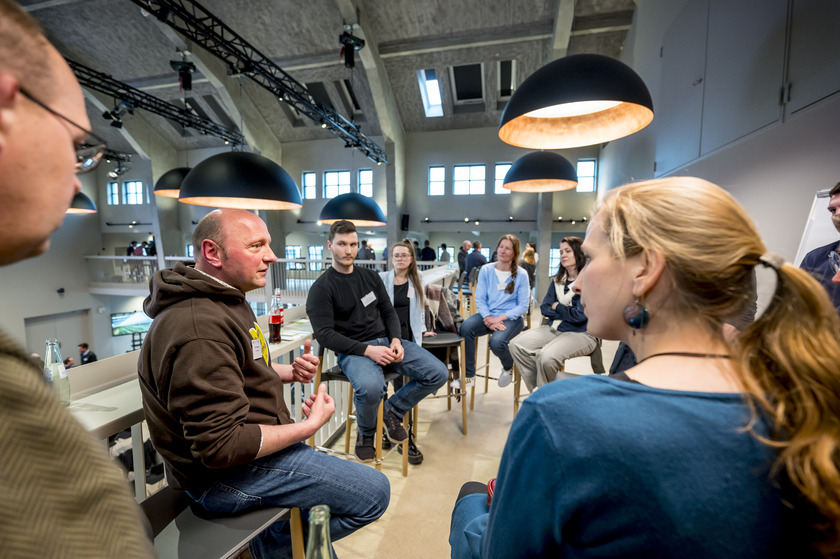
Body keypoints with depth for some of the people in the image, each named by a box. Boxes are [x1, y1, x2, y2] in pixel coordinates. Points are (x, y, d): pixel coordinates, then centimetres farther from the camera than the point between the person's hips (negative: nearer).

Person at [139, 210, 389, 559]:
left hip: (244, 443, 10)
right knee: (374, 492, -9)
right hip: (224, 475, -10)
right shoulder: (200, 328, -28)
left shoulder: (224, 300, 6)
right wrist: (308, 426, -19)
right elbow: (221, 446, -28)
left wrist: (288, 372, 1)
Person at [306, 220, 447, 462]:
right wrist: (367, 350, -21)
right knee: (370, 388, -38)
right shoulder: (321, 288, -5)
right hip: (352, 350, -5)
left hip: (386, 341, 6)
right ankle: (366, 433, 0)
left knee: (438, 373, -10)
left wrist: (396, 340, -6)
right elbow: (325, 334, -12)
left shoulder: (370, 276, 12)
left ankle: (393, 410, 14)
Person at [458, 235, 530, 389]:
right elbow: (480, 299, 3)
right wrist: (488, 318, -15)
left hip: (511, 318, -2)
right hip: (487, 314, 3)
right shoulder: (486, 270, 5)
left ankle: (508, 368, 7)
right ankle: (469, 375, -12)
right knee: (465, 327, -28)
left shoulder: (521, 274, -1)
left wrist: (500, 318, -16)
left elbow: (523, 306, -3)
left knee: (496, 342, -32)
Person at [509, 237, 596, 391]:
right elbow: (544, 308, 9)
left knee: (547, 356, -33)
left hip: (580, 333, -6)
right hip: (554, 328, 7)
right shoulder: (557, 280, 15)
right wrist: (566, 313, -8)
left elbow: (580, 315, -16)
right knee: (516, 345, -15)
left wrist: (557, 307, 0)